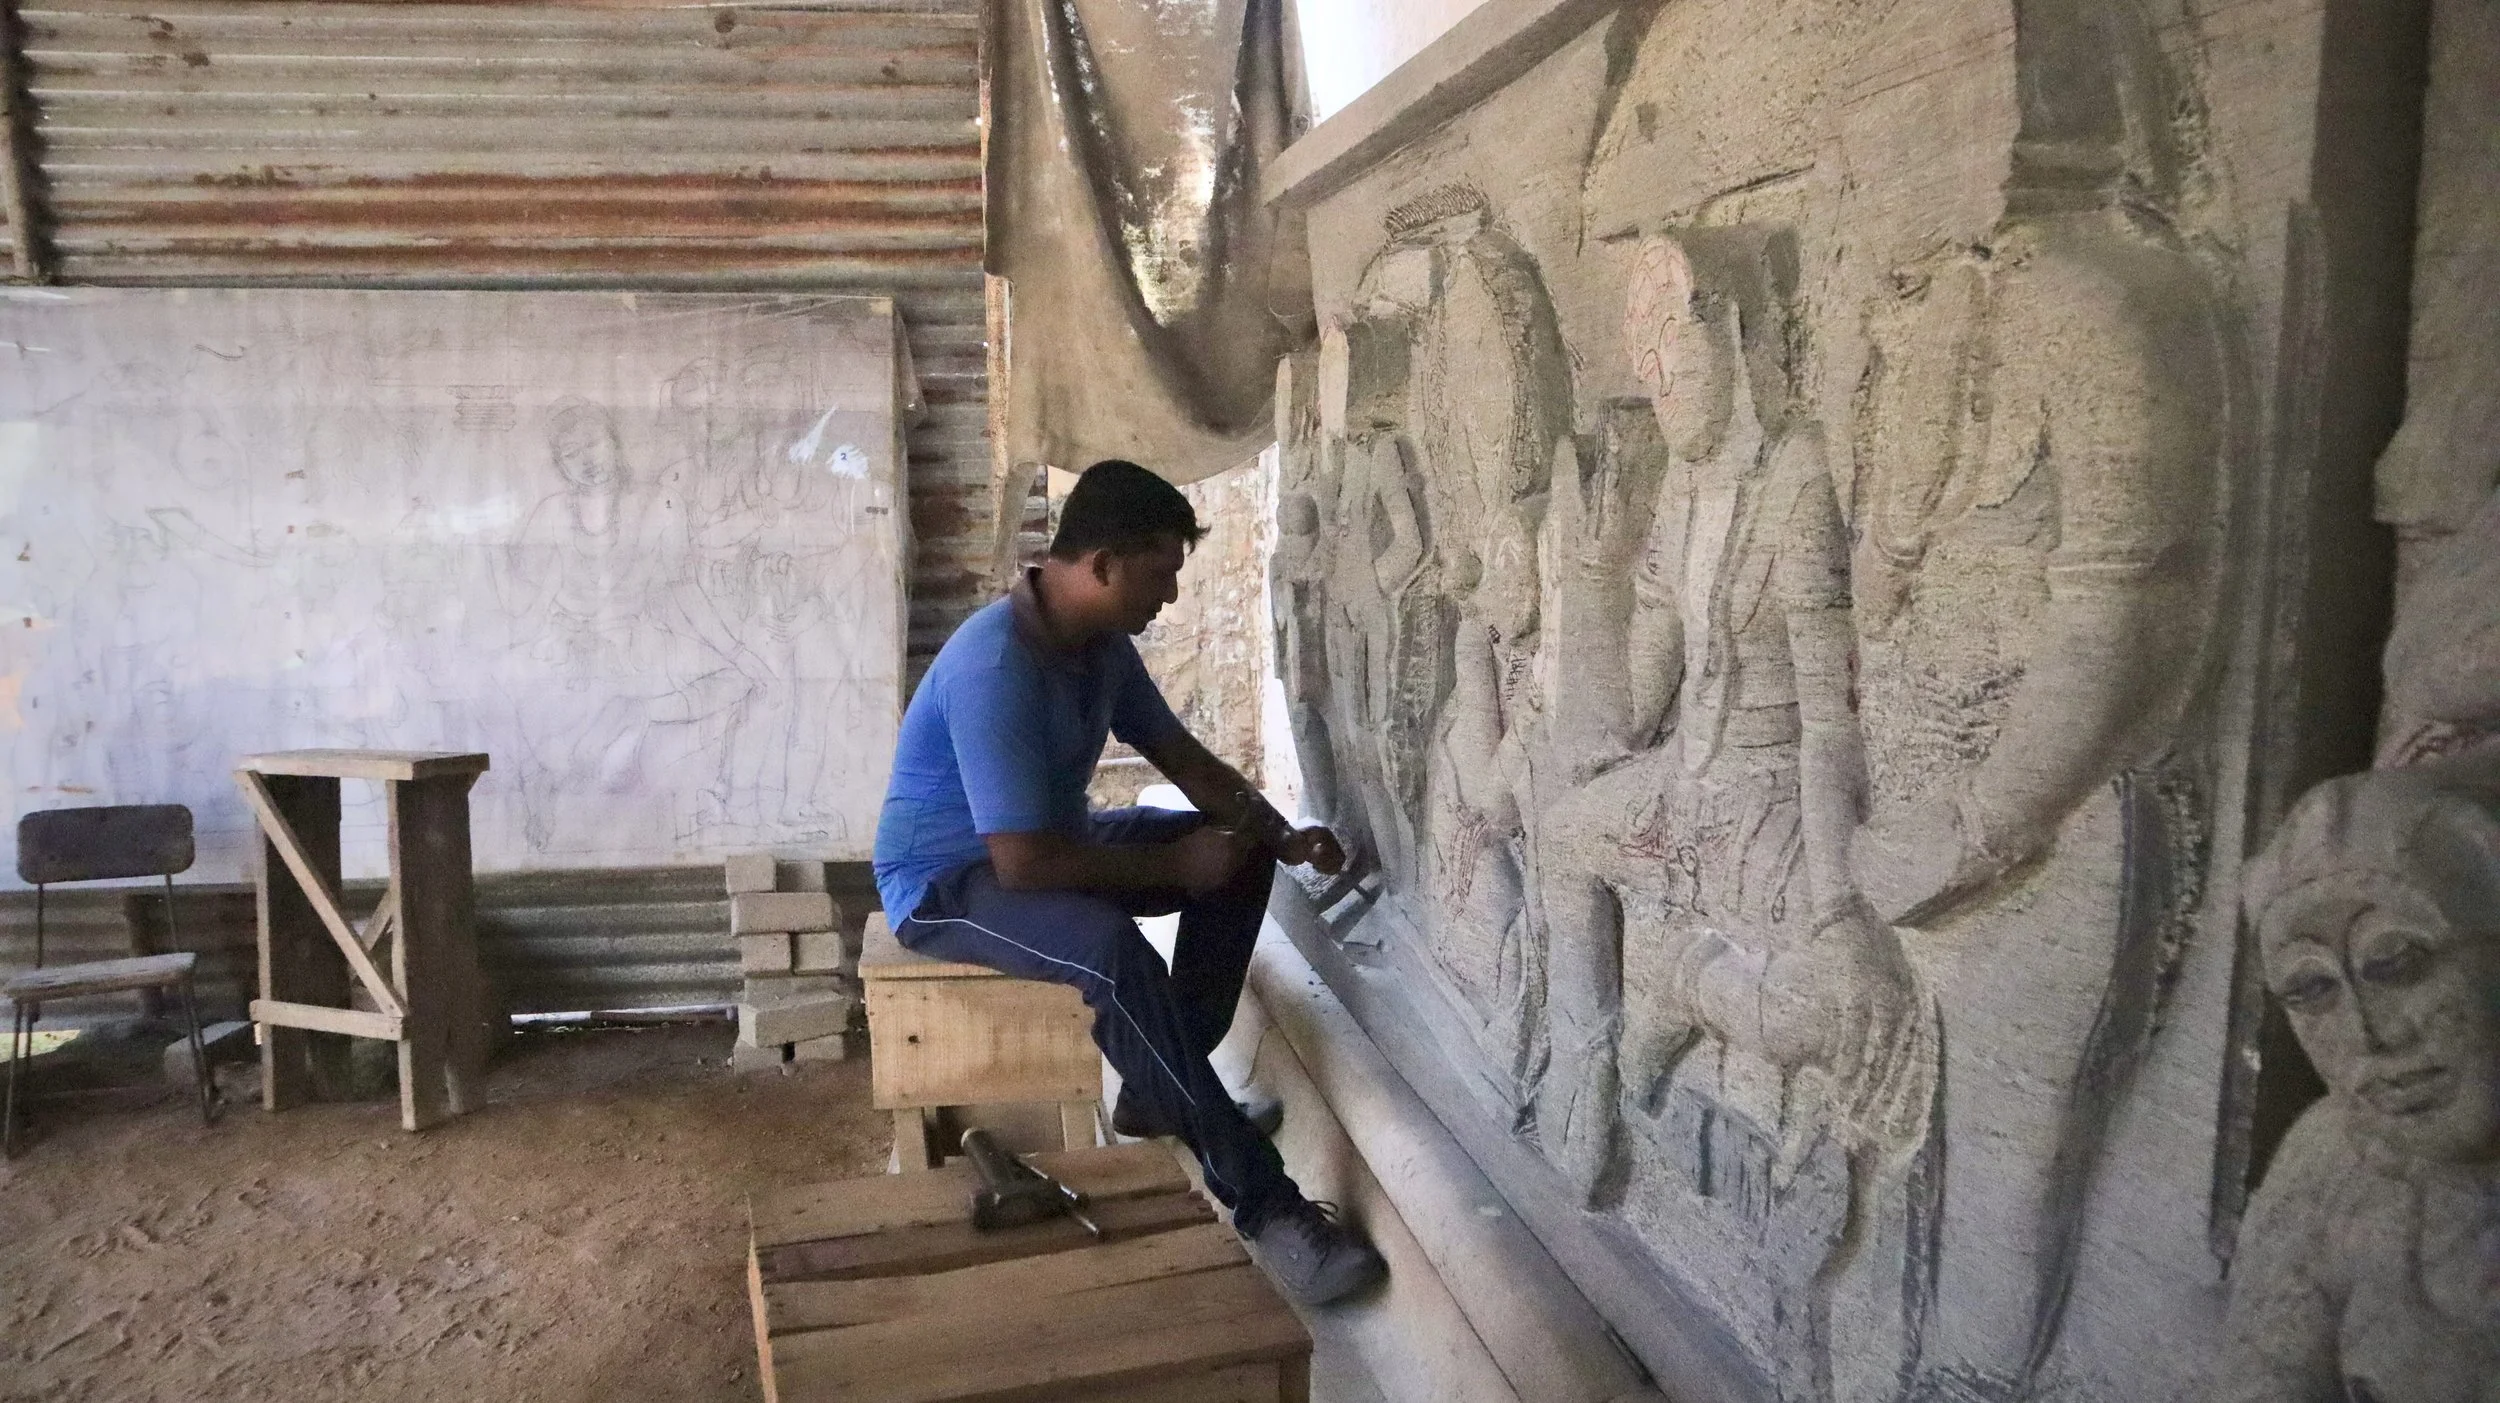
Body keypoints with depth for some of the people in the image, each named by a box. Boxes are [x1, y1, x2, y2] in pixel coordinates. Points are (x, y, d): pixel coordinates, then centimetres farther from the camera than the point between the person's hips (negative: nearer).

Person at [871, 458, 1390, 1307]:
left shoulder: (1102, 645, -3)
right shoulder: (994, 669, -31)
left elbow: (1185, 759, 8)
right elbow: (1024, 862, -33)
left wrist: (1283, 835, -8)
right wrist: (1173, 865, -23)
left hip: (1047, 843, 10)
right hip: (947, 881, -9)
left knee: (1242, 854, 2)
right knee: (1111, 951, -36)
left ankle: (1167, 1092, 8)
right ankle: (1261, 1202, -27)